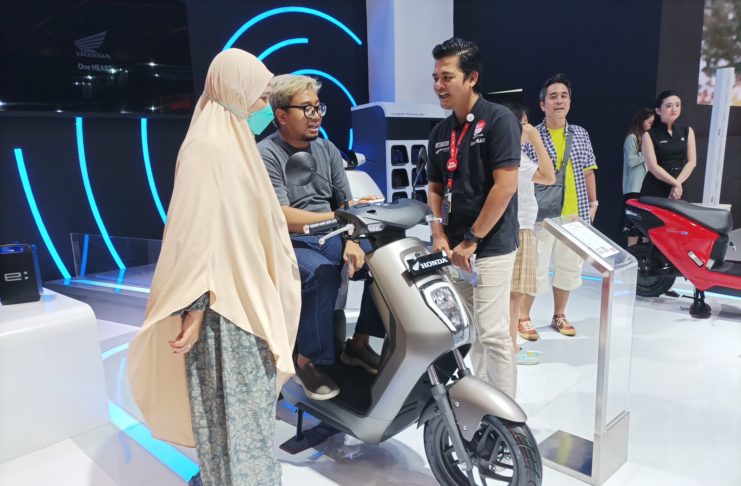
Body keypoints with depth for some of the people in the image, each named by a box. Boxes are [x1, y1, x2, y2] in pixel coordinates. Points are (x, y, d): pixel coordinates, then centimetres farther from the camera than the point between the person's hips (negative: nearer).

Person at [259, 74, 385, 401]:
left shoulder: (327, 150, 11)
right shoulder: (266, 155, -10)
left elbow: (346, 203, 7)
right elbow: (283, 218, -20)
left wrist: (351, 241, -12)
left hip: (329, 237, 6)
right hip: (288, 243, -6)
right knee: (324, 274, -34)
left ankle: (359, 344, 4)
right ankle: (306, 360, -13)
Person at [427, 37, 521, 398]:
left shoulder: (498, 120, -8)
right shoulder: (440, 132, 12)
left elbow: (505, 186, -15)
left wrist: (472, 240, -14)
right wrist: (439, 236, 1)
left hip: (491, 247, -7)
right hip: (455, 248, 7)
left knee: (492, 333, -4)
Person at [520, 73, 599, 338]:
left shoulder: (581, 135, 8)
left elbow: (588, 171, 14)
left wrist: (593, 202, 12)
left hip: (575, 214, 5)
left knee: (570, 267, 13)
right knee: (536, 269, -1)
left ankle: (559, 316, 30)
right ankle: (523, 317, 17)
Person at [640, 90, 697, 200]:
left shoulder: (687, 131, 12)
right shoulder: (649, 135, 0)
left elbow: (692, 161, 4)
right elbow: (653, 166, -8)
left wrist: (677, 184, -9)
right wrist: (675, 183, -12)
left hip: (679, 191, 3)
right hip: (654, 190, -3)